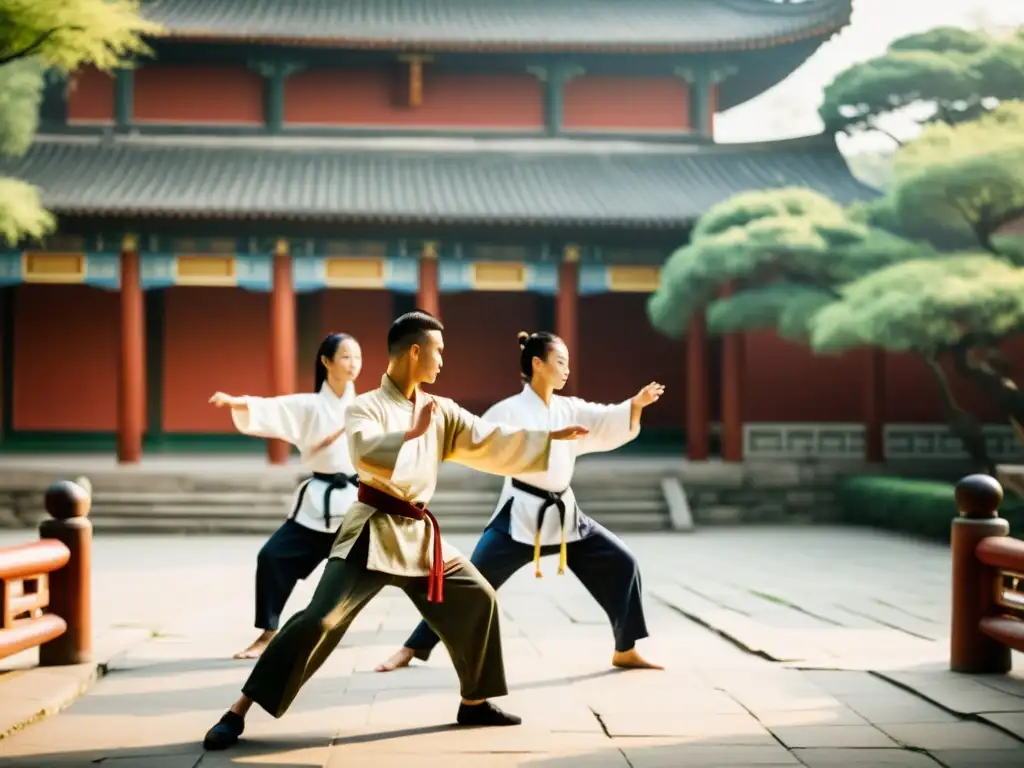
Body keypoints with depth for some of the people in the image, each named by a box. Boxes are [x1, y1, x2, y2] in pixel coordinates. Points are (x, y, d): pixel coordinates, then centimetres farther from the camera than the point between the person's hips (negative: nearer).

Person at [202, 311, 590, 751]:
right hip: (373, 533, -7)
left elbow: (491, 442, 8)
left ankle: (474, 702, 24)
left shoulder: (440, 411, 9)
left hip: (418, 535, 7)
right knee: (320, 619, -16)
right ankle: (238, 712, -11)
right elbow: (365, 453, -29)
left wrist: (552, 437, 4)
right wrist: (414, 431, -27)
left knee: (477, 599, 9)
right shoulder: (366, 406, -9)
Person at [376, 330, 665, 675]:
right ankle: (412, 649, 3)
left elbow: (612, 423, 1)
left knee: (620, 564, 3)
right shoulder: (510, 411, -10)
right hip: (521, 516, -6)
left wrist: (636, 404, -17)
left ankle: (625, 651, 15)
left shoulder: (569, 409, 7)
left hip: (564, 515, 6)